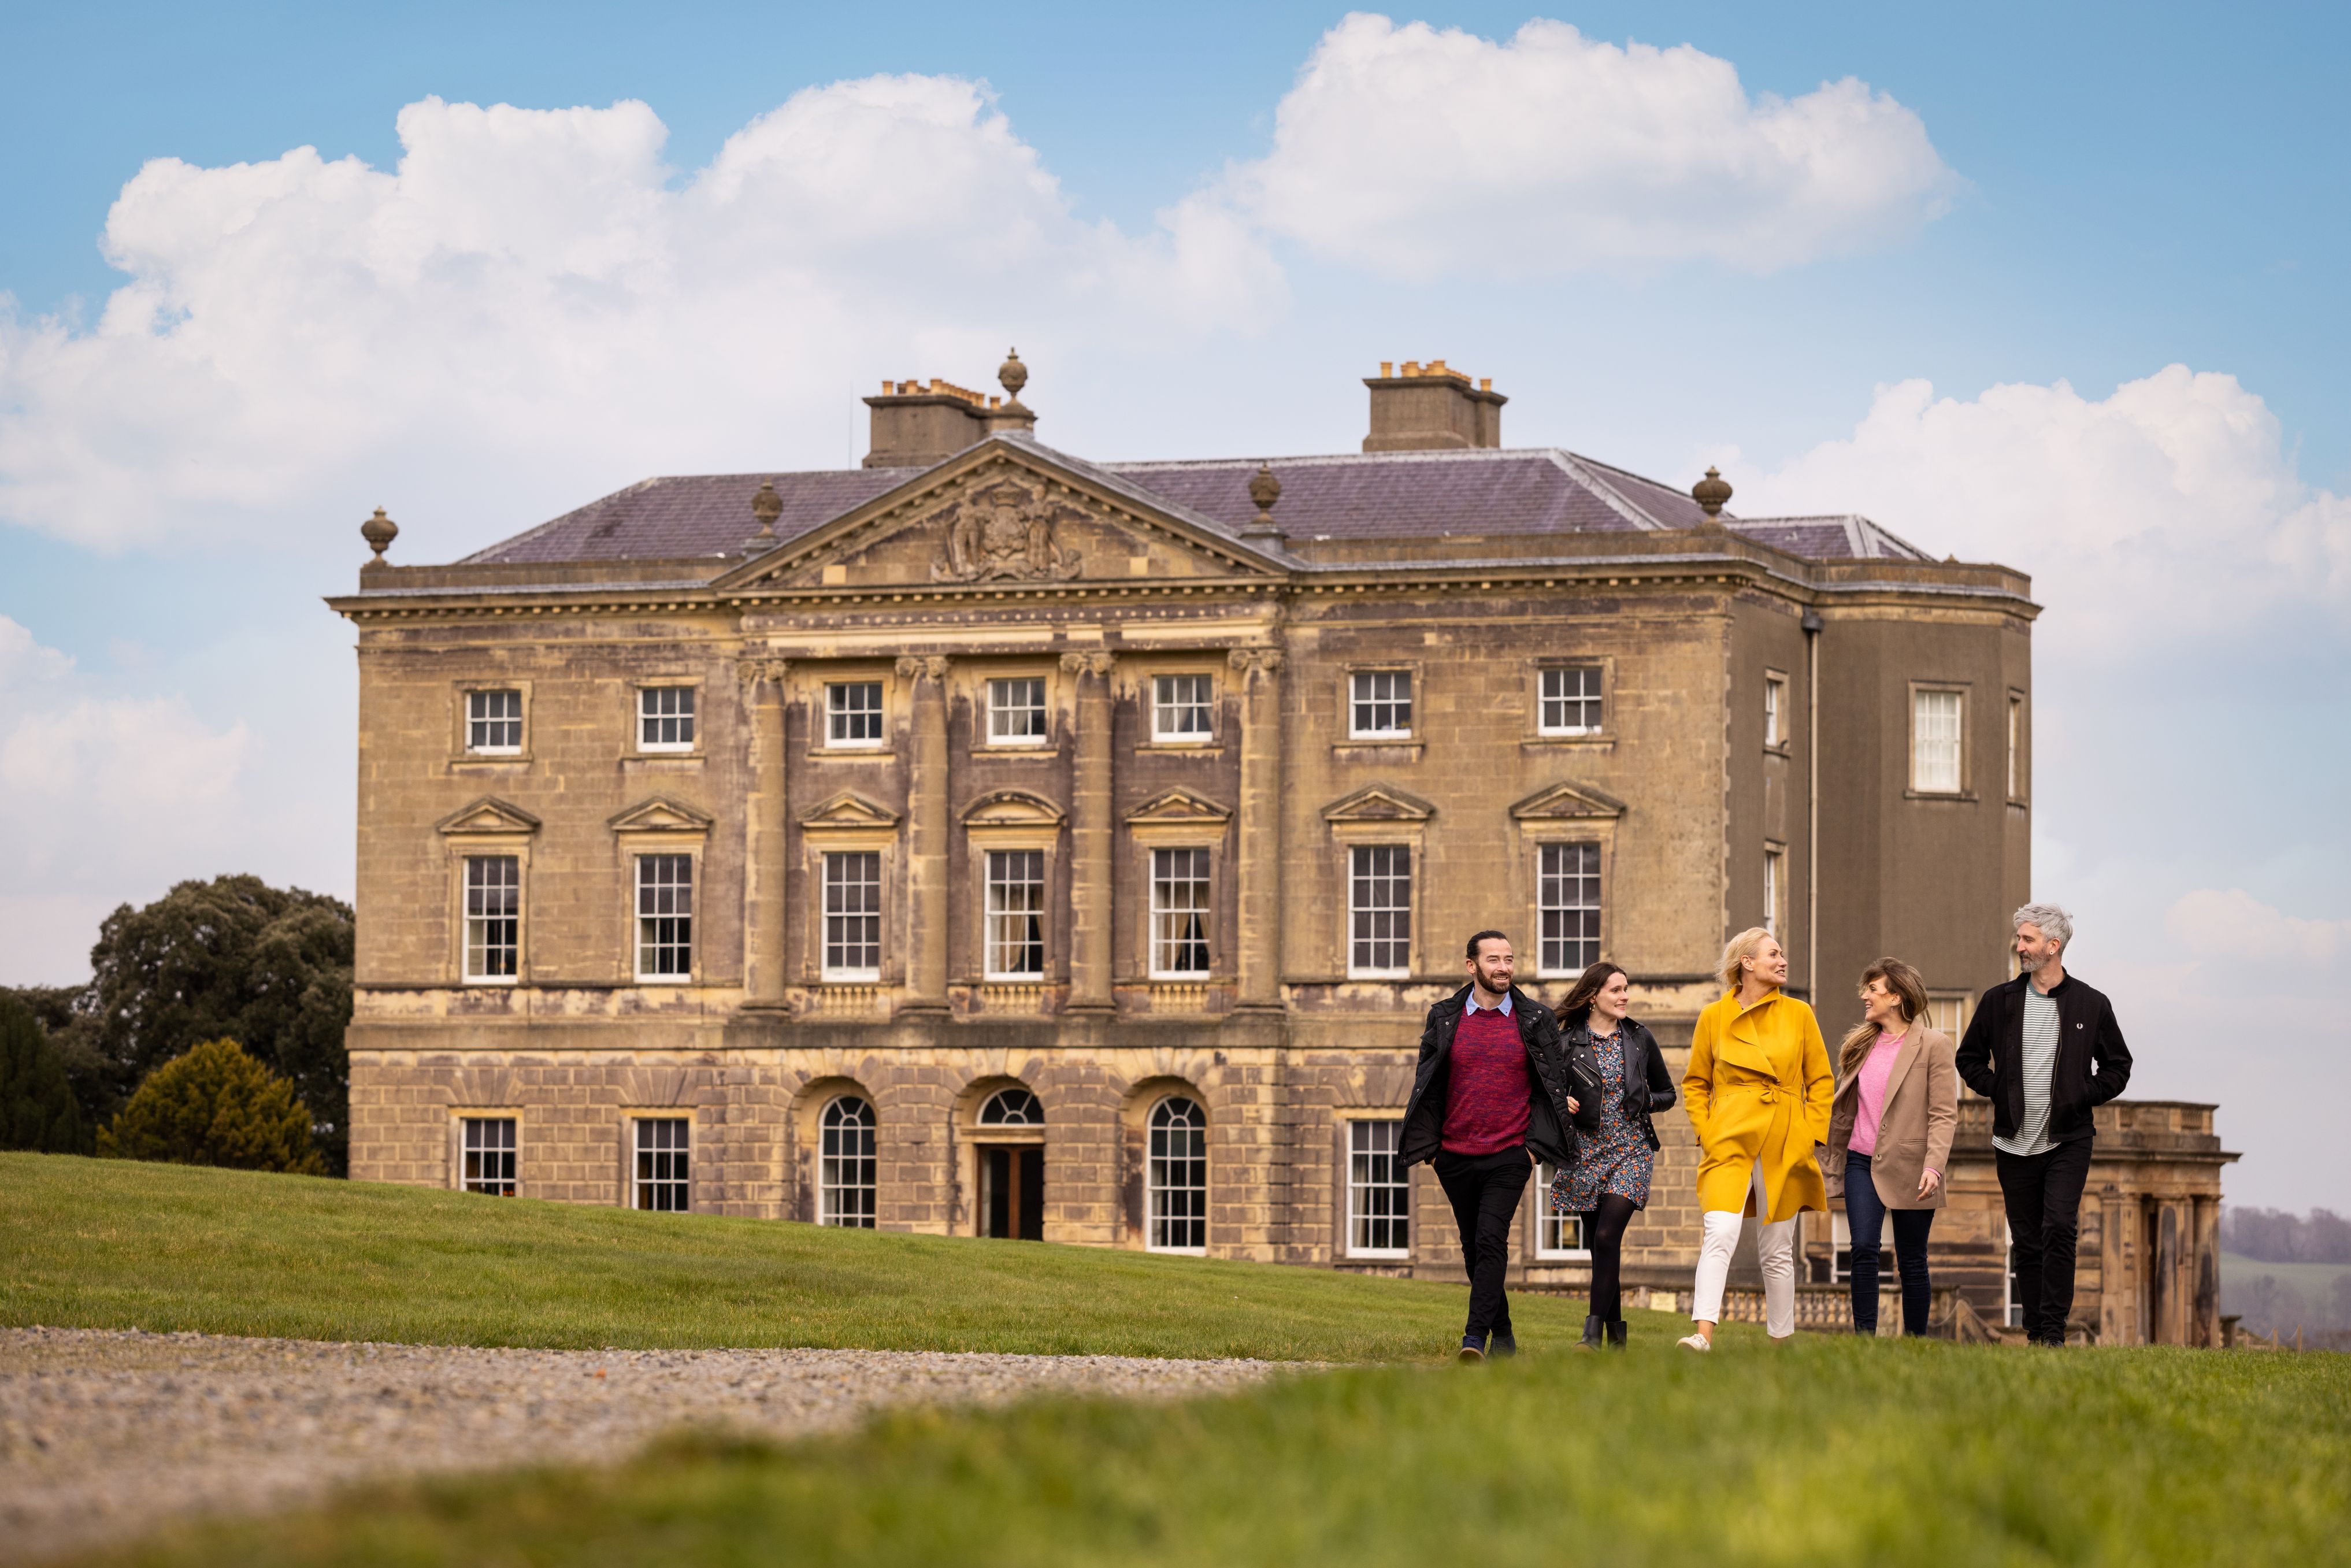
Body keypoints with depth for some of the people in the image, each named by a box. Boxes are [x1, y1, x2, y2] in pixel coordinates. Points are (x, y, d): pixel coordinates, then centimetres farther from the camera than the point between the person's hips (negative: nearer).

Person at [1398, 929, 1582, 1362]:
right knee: (1474, 1248, 10)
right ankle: (1502, 1333, 25)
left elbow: (1554, 1083, 8)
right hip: (1456, 1156, 3)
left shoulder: (1536, 1020, 3)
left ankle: (1475, 1338, -20)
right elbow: (1426, 1083, 10)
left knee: (1491, 1241, -17)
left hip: (1509, 1156, -3)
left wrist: (1542, 1140, 0)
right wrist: (1422, 1141, 4)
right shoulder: (1445, 1018, 5)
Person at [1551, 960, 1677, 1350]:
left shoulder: (1640, 1039, 6)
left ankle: (1594, 1332, -15)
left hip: (1630, 1149, -1)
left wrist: (1643, 1101, -5)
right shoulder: (1566, 1042, 2)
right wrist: (1561, 1103, -10)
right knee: (1599, 1245, 3)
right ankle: (1615, 1331, 16)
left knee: (1607, 1237, -16)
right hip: (1586, 1152, 1)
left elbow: (1667, 1093, 14)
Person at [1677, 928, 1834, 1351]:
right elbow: (1695, 1083, 13)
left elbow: (1821, 1081, 11)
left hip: (1785, 1147, 2)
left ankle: (1781, 1340, 19)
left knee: (1777, 1250, 7)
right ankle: (1703, 1334, -28)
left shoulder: (1799, 1015, 7)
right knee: (1720, 1233, -20)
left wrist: (1811, 1137, 2)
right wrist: (1705, 1132, 0)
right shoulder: (1714, 1017, 4)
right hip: (1730, 1141, -2)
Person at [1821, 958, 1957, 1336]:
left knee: (1912, 1261, 3)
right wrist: (1828, 1161, 19)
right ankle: (1864, 1337, -9)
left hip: (1909, 1169, -4)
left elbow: (1944, 1114, -9)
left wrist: (1934, 1165, -20)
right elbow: (1845, 1109, 19)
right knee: (1864, 1248, -10)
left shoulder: (1933, 1045, -5)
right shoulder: (1862, 1043, 12)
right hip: (1862, 1163, 4)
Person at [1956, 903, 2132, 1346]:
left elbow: (2118, 1067, 11)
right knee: (2027, 1242, 5)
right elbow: (1969, 1059, 16)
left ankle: (2054, 1330, -15)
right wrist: (1997, 1090, 1)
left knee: (2059, 1230, -17)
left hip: (2068, 1141, -2)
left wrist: (2083, 1095, -2)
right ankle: (2036, 1335, 13)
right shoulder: (1999, 1001, 5)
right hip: (2015, 1142, 2)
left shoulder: (2091, 1005, 2)